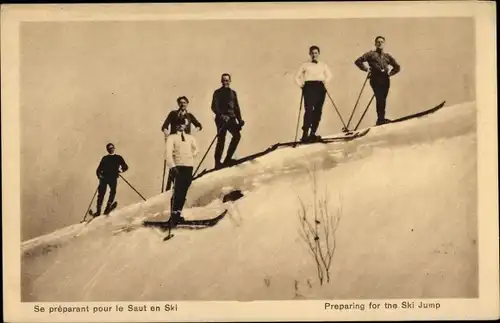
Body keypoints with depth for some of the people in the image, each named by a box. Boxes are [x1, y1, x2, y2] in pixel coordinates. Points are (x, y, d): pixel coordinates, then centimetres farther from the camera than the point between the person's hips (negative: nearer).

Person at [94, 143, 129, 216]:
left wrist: (121, 170, -10)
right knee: (101, 193, -12)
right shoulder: (104, 158, 25)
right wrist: (99, 174, -1)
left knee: (113, 191, -26)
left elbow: (125, 167, 13)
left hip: (113, 177, -2)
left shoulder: (118, 158, 19)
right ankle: (98, 210, -12)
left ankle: (108, 207, -32)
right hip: (104, 177, 2)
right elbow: (99, 169, 21)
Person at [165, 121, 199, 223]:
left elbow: (195, 149, 29)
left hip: (189, 166, 4)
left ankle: (178, 213, 11)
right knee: (178, 191, -13)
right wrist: (172, 166, -20)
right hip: (178, 167, -4)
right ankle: (174, 214, -10)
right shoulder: (172, 137, 3)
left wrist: (191, 156, 11)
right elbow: (169, 153, -8)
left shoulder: (190, 137, 16)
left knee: (184, 191, 3)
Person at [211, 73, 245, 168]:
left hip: (231, 118, 4)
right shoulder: (217, 92, 5)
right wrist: (221, 115, -22)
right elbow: (214, 107, -6)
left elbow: (236, 107, 21)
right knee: (221, 140, -10)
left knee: (237, 135, -15)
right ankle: (217, 162, -6)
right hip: (221, 119, -4)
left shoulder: (233, 93, 20)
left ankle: (227, 159, -9)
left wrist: (240, 120, 10)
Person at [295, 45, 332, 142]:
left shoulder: (323, 65, 19)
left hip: (320, 87, 2)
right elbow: (297, 77, 15)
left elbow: (329, 75, 10)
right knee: (309, 109, -16)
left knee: (318, 110, -5)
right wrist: (301, 84, -1)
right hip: (309, 87, -2)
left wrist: (325, 81, -8)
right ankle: (305, 134, -22)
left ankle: (312, 133, 0)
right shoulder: (305, 65, 15)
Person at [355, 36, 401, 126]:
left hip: (385, 80, 3)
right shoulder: (371, 54, 13)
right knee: (380, 98, -18)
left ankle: (381, 119, 1)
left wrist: (390, 73, 15)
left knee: (382, 99, -3)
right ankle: (381, 118, -20)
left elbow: (397, 67, 29)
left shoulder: (387, 56, 22)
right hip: (375, 79, -3)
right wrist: (366, 69, 0)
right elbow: (358, 61, 6)